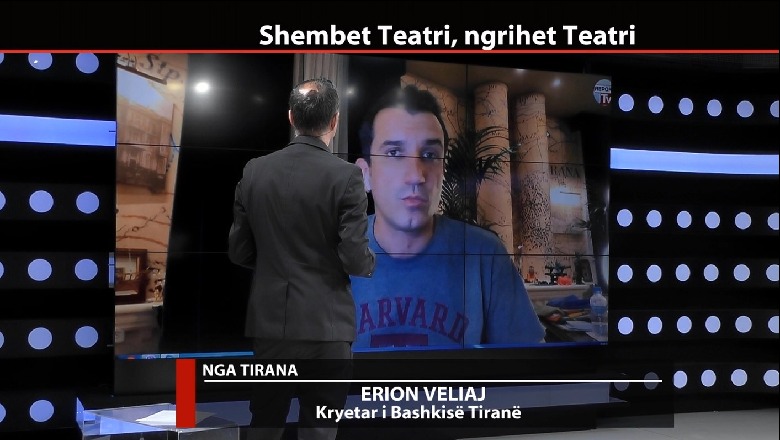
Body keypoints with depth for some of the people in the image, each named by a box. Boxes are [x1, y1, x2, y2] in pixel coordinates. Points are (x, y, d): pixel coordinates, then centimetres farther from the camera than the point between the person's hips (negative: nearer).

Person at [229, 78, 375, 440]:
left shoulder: (255, 170, 1)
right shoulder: (345, 175, -12)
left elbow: (239, 251, 4)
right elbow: (355, 258, -14)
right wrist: (369, 262, 8)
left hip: (269, 319, 4)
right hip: (325, 322, -4)